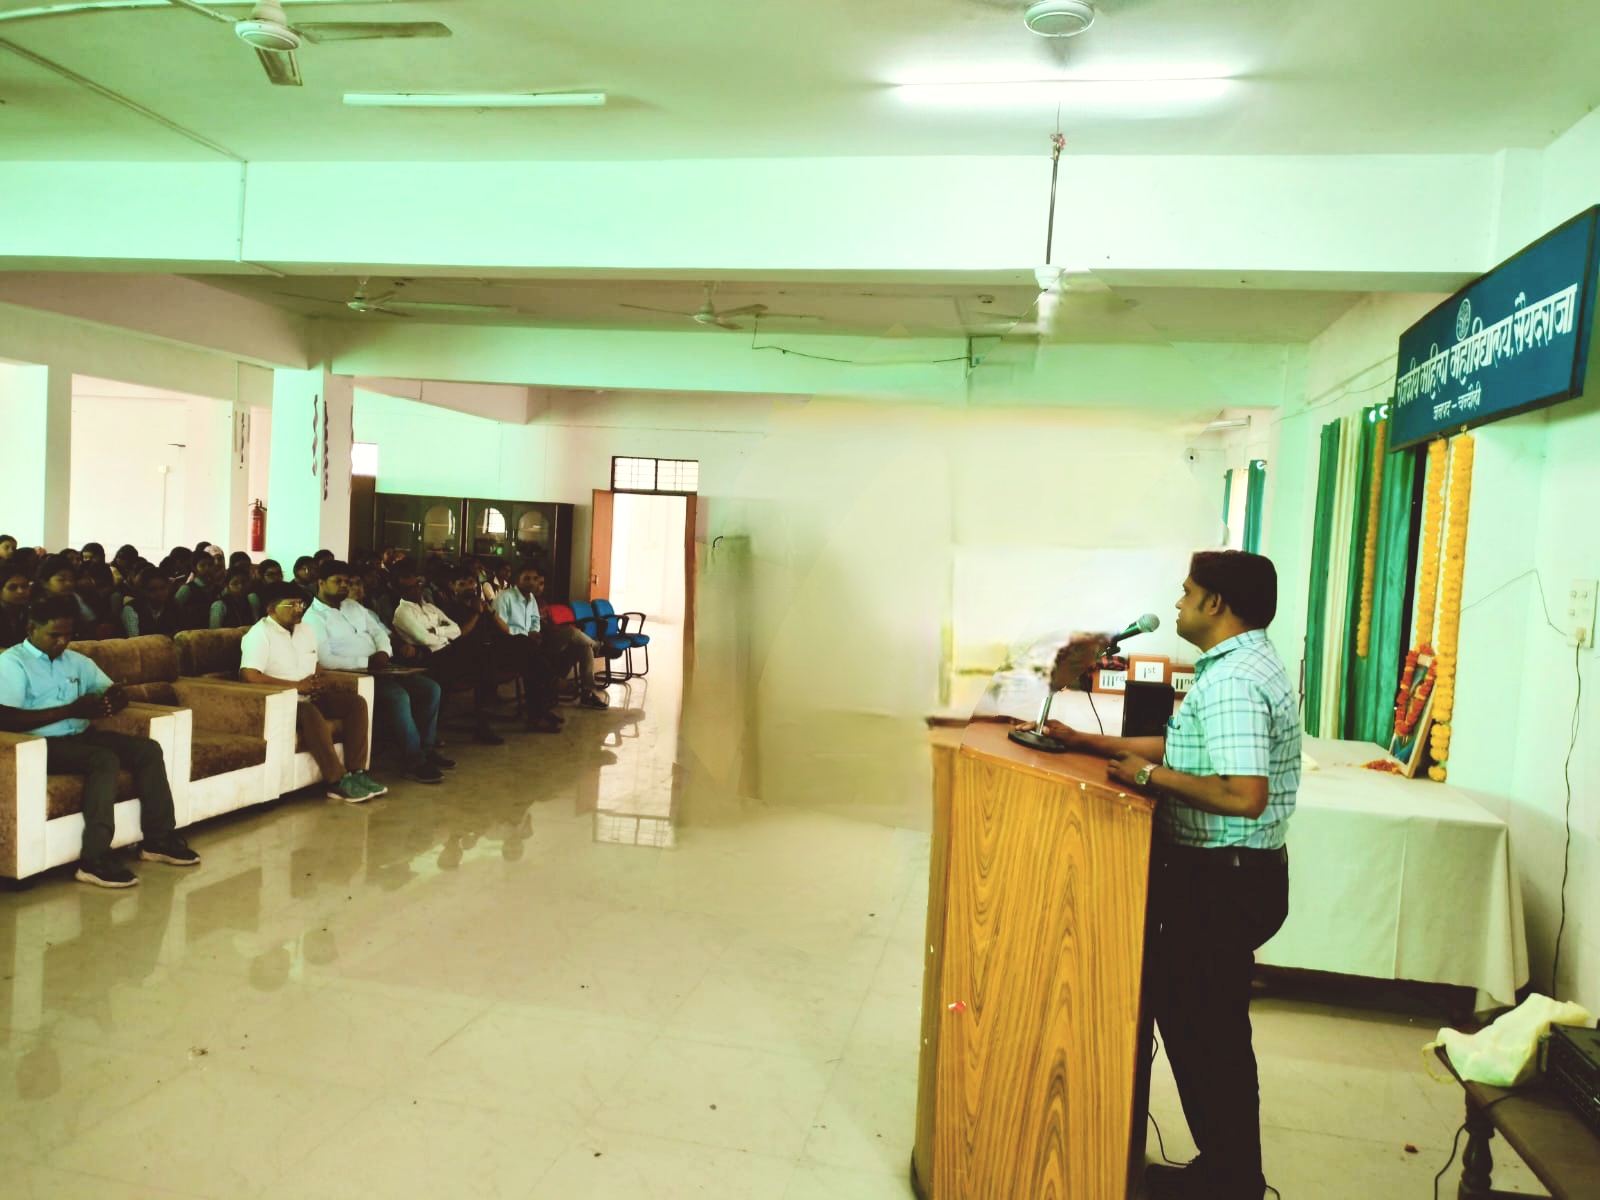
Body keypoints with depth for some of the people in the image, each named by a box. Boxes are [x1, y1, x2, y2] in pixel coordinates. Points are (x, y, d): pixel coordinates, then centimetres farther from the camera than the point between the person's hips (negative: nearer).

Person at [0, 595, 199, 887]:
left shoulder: (76, 660, 18)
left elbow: (116, 692, 19)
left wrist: (113, 699, -9)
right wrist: (69, 710, -23)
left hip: (81, 736, 7)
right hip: (42, 744, -7)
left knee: (148, 749, -12)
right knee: (105, 759, -32)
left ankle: (157, 839, -8)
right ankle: (94, 859, -34)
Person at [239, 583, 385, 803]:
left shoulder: (305, 629, 15)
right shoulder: (259, 634, -10)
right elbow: (248, 676, -24)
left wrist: (320, 679, 0)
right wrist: (297, 685, -21)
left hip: (308, 696, 8)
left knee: (356, 702, -11)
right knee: (311, 714, -37)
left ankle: (356, 771, -15)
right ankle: (337, 781, -31)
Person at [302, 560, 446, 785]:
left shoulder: (353, 606, 17)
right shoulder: (314, 618, -7)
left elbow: (377, 631, 18)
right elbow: (325, 660, -19)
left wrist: (384, 652, -5)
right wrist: (366, 662, -20)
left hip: (378, 669, 8)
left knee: (430, 688, -4)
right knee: (398, 696, -31)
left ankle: (427, 748, 7)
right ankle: (415, 763, -22)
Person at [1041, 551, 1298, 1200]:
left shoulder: (1232, 681, -22)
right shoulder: (1242, 664, 12)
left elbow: (1245, 794, -32)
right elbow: (1185, 749, 18)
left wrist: (1152, 774, -20)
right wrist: (1085, 742, 15)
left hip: (1223, 881, -10)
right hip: (1223, 873, 10)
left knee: (1205, 1031, 4)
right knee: (1206, 1025, 19)